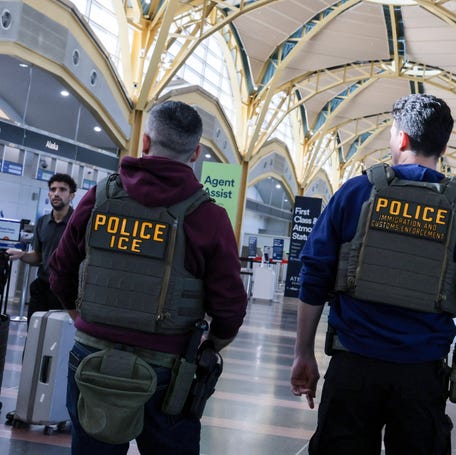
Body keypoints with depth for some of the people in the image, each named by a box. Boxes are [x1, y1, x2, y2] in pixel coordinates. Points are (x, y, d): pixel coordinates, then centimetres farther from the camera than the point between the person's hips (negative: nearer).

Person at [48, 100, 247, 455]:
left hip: (91, 360, 3)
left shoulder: (98, 199, -2)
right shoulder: (207, 216, -11)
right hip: (161, 372, -2)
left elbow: (62, 273, 8)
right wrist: (212, 346, 12)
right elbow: (230, 306, -10)